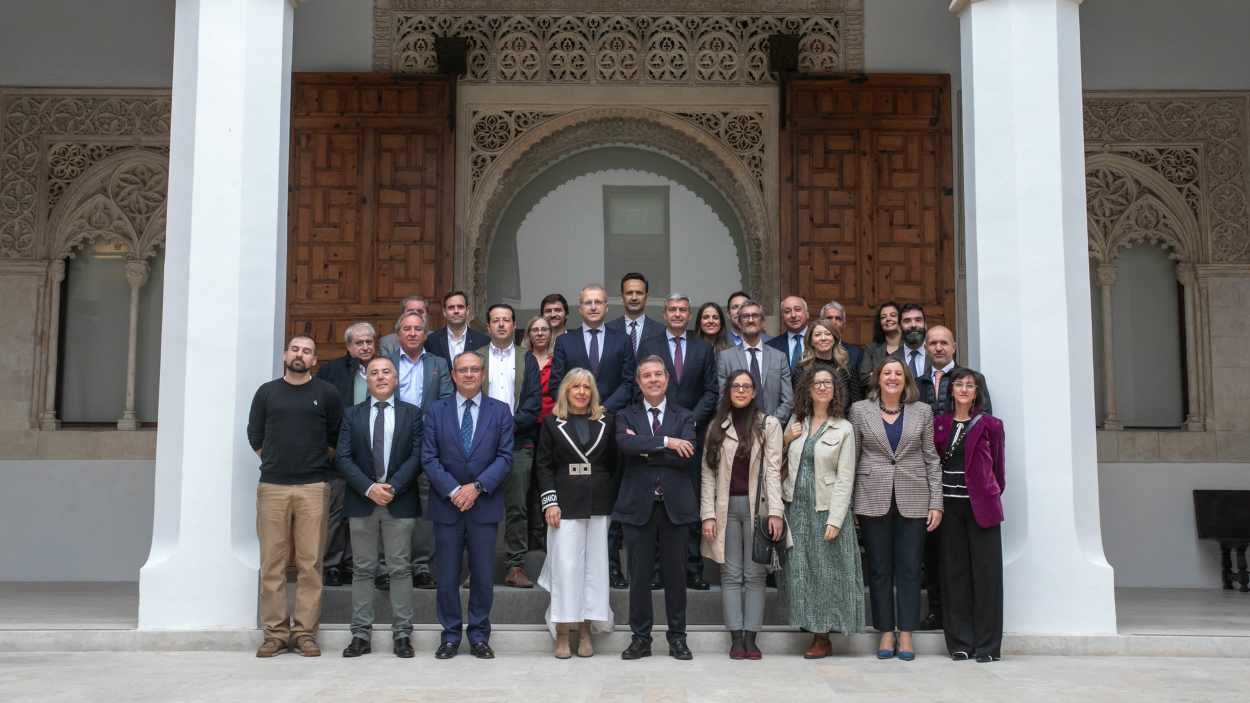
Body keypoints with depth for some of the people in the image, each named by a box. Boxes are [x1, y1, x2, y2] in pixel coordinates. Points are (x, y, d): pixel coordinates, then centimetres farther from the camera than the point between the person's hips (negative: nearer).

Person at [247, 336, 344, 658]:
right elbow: (255, 436, 15)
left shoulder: (326, 393, 7)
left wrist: (318, 463, 10)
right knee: (272, 563, 1)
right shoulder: (266, 392, 10)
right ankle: (275, 632, 7)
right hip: (272, 487, 1)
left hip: (314, 488, -1)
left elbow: (337, 437, 12)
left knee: (310, 563, -1)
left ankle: (305, 632, 5)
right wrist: (276, 461, 12)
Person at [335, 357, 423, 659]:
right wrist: (369, 488, -12)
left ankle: (402, 634, 7)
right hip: (362, 501, 1)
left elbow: (416, 457, -2)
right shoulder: (352, 414, 9)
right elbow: (343, 458, 0)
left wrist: (392, 487, -13)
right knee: (364, 569, 6)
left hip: (400, 502, -1)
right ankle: (361, 634, 11)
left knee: (400, 569, 1)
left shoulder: (412, 413, 6)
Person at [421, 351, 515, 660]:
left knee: (483, 574, 5)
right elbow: (429, 458, -1)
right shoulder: (436, 410, 5)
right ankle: (450, 635, 17)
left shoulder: (500, 411, 4)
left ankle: (479, 635, 17)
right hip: (446, 504, 0)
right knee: (447, 576, 5)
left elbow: (505, 457, -2)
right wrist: (453, 490, -12)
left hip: (484, 505, 0)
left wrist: (477, 487, -13)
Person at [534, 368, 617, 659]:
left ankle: (586, 632, 12)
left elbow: (613, 462, 11)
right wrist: (550, 502, -6)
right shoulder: (552, 422, 5)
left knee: (594, 566, 4)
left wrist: (614, 500, 1)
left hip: (599, 504, 2)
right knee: (565, 567, -4)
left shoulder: (605, 421, 10)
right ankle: (562, 635, 4)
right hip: (565, 503, -2)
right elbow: (543, 465, 2)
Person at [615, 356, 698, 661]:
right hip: (638, 506, 0)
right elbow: (626, 444, -15)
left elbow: (686, 456, -10)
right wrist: (666, 442, -19)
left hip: (675, 506, 0)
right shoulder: (626, 416, 7)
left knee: (675, 574, 7)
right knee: (639, 575, 5)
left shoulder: (684, 417, 7)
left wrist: (644, 450, -10)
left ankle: (677, 637, 18)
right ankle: (641, 638, 15)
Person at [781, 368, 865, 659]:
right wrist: (786, 441, -2)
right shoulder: (795, 423, 10)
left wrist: (835, 520, -14)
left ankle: (824, 638, 10)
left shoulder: (844, 429, -2)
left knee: (826, 569, 1)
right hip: (796, 506, 4)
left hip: (825, 509, -4)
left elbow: (845, 478, -7)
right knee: (800, 568, 5)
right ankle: (813, 629, 16)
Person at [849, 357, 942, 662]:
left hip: (913, 500, 0)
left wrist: (936, 502, 0)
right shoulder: (860, 410, 5)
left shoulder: (922, 411, 7)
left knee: (909, 568, 2)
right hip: (873, 500, 0)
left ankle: (906, 634, 11)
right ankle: (886, 632, 14)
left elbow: (931, 459, 6)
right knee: (879, 569, 5)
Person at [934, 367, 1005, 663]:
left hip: (981, 505, -2)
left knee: (986, 572, -2)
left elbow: (997, 464, 9)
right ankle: (960, 642, 12)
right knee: (954, 572, 5)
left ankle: (988, 645, 5)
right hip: (949, 505, 2)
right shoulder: (939, 423, 8)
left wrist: (995, 493, 9)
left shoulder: (989, 424, 2)